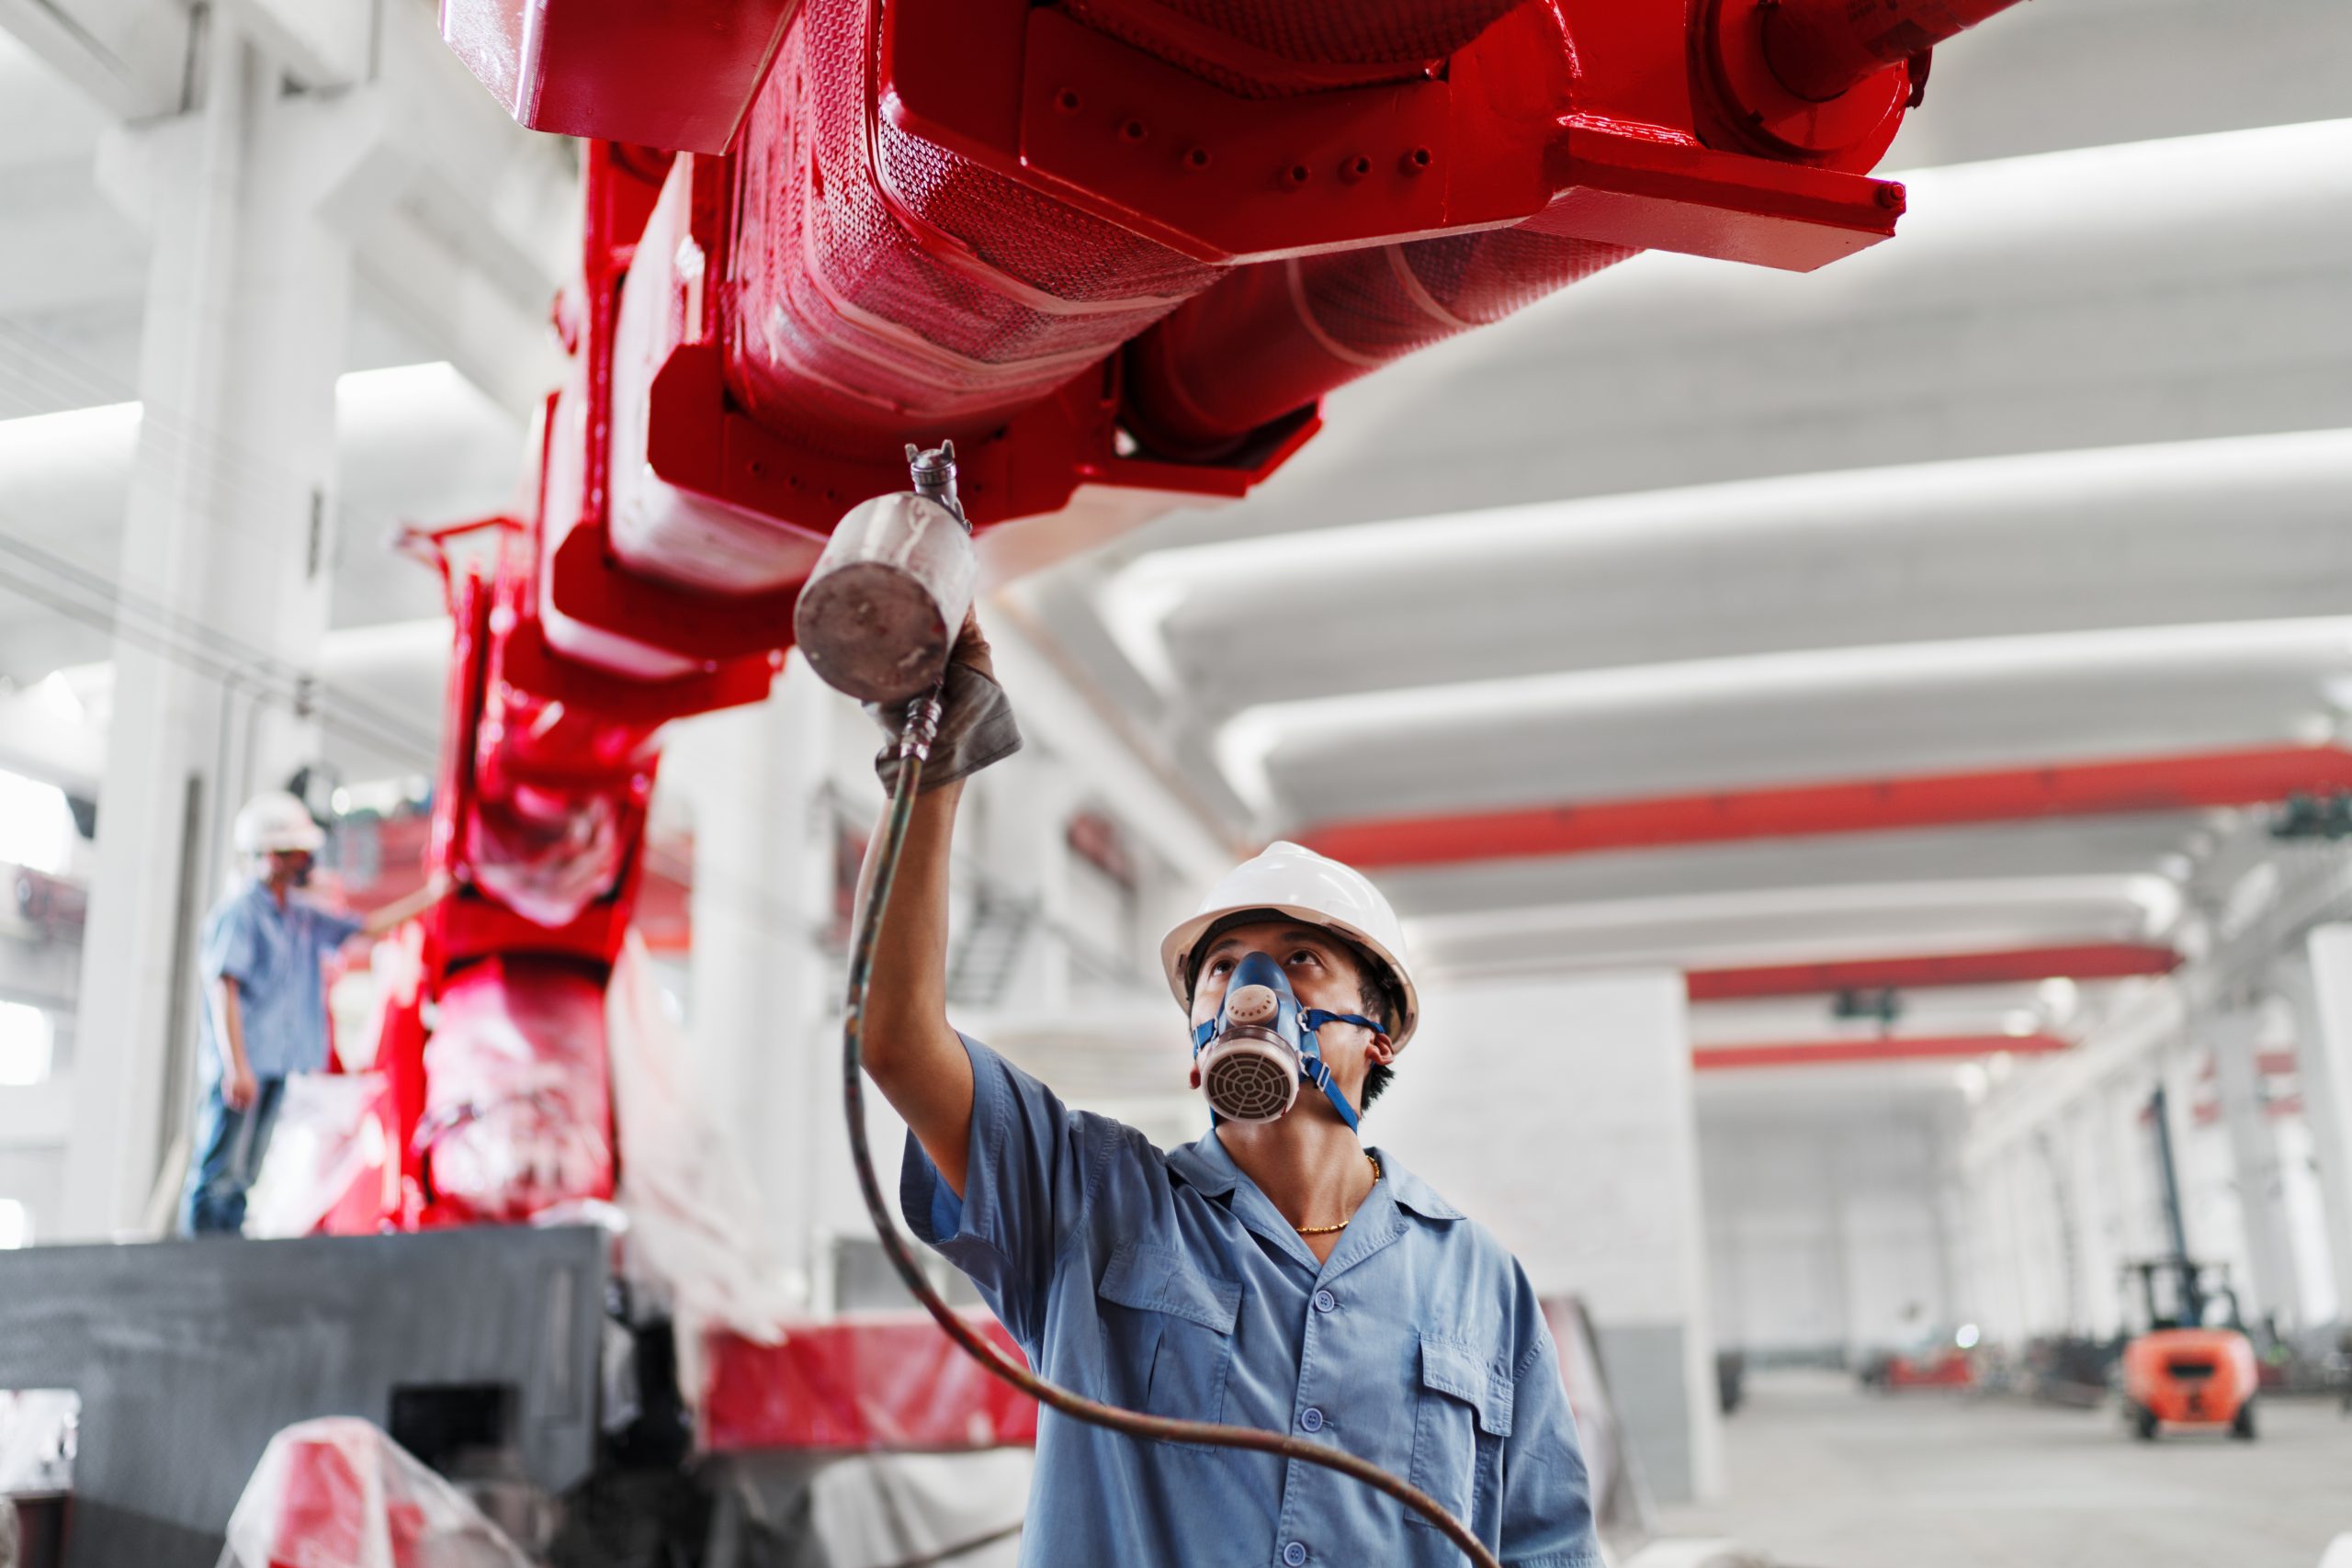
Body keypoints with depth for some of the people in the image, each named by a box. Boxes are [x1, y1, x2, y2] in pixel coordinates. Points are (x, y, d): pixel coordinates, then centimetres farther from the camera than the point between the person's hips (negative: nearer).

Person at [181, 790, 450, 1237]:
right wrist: (236, 1066, -20)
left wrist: (430, 895, 19)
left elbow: (367, 927, 24)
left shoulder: (303, 918, 15)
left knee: (242, 1174, 9)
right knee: (220, 1171, -7)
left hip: (277, 1065, 8)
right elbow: (223, 989, -14)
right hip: (242, 1066, -8)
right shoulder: (238, 912, -8)